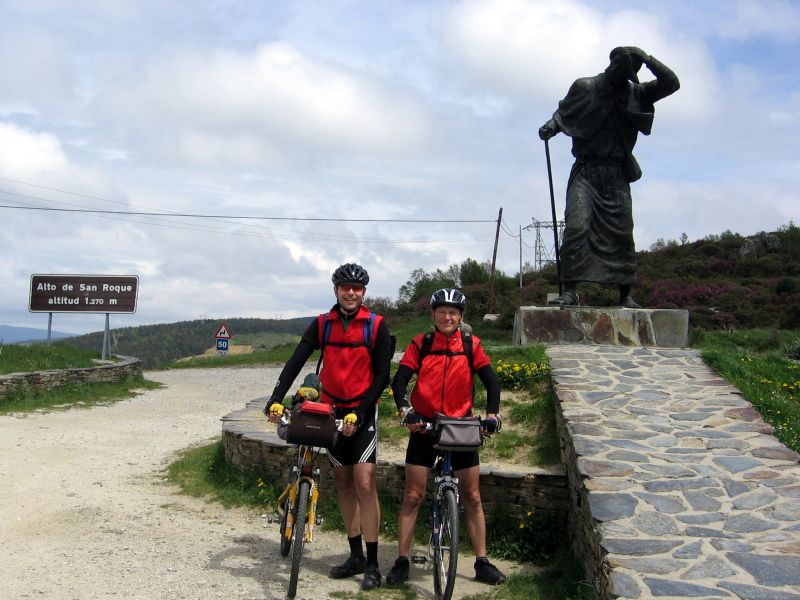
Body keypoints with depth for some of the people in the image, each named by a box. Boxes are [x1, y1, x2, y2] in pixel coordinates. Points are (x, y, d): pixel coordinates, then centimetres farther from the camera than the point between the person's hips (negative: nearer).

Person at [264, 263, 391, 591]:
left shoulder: (376, 325, -7)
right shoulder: (321, 325, 1)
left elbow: (382, 375, -9)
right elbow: (296, 362, -6)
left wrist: (359, 413, -18)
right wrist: (275, 399, -19)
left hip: (363, 411, -4)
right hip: (332, 410, 4)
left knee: (364, 482, -11)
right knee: (343, 482, 9)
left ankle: (372, 565, -4)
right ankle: (356, 556, 20)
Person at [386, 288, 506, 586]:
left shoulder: (471, 345, -1)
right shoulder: (420, 344, -3)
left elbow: (491, 381, -4)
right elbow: (399, 380, -11)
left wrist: (491, 414, -19)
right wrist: (405, 411, -28)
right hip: (424, 427, -1)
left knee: (472, 497, 6)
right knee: (413, 496, 0)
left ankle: (482, 562, 15)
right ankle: (402, 561, 10)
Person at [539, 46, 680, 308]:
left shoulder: (636, 93, 11)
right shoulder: (585, 87, 4)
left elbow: (671, 84, 7)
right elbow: (563, 112, 13)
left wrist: (647, 59, -5)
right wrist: (551, 126, -9)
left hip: (617, 175, 3)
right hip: (586, 171, -3)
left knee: (622, 232, 0)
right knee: (576, 226, -17)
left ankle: (625, 294, 7)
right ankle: (570, 290, -15)